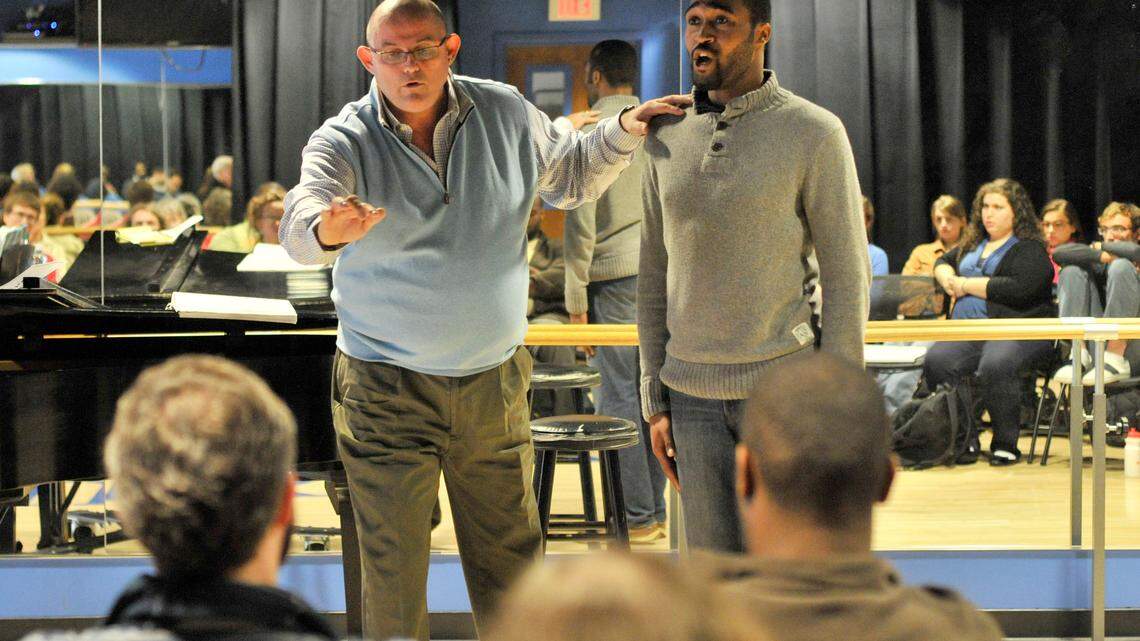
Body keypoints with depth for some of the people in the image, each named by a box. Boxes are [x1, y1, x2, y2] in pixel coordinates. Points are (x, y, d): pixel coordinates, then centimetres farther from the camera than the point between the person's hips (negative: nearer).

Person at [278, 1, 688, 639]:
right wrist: (329, 230, -55)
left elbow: (570, 177, 19)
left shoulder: (506, 113, 0)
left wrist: (623, 131, 3)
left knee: (511, 562, 12)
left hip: (494, 383, 3)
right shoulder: (344, 141, -11)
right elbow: (301, 222, -31)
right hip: (387, 389, -3)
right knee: (393, 572, 1)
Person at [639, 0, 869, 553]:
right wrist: (655, 401, 9)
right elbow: (655, 273, 13)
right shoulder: (667, 138, 7)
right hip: (695, 396, 4)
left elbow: (847, 278, -7)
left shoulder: (814, 134, -7)